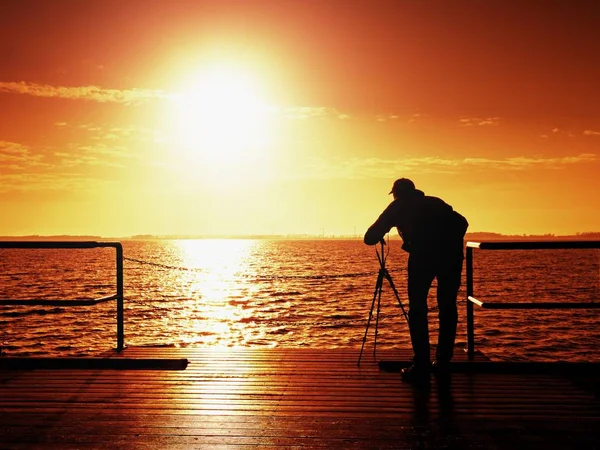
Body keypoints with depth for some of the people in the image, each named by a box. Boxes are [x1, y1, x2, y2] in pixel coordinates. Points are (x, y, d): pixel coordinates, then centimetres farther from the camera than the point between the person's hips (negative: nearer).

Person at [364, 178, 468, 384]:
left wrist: (378, 233, 44)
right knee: (448, 307, 16)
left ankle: (421, 367, -1)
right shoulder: (435, 202, 32)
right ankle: (443, 362, 19)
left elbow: (370, 238, 23)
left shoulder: (398, 206, 23)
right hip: (452, 254, 4)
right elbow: (462, 222, 23)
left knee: (417, 309, 4)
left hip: (423, 254, -4)